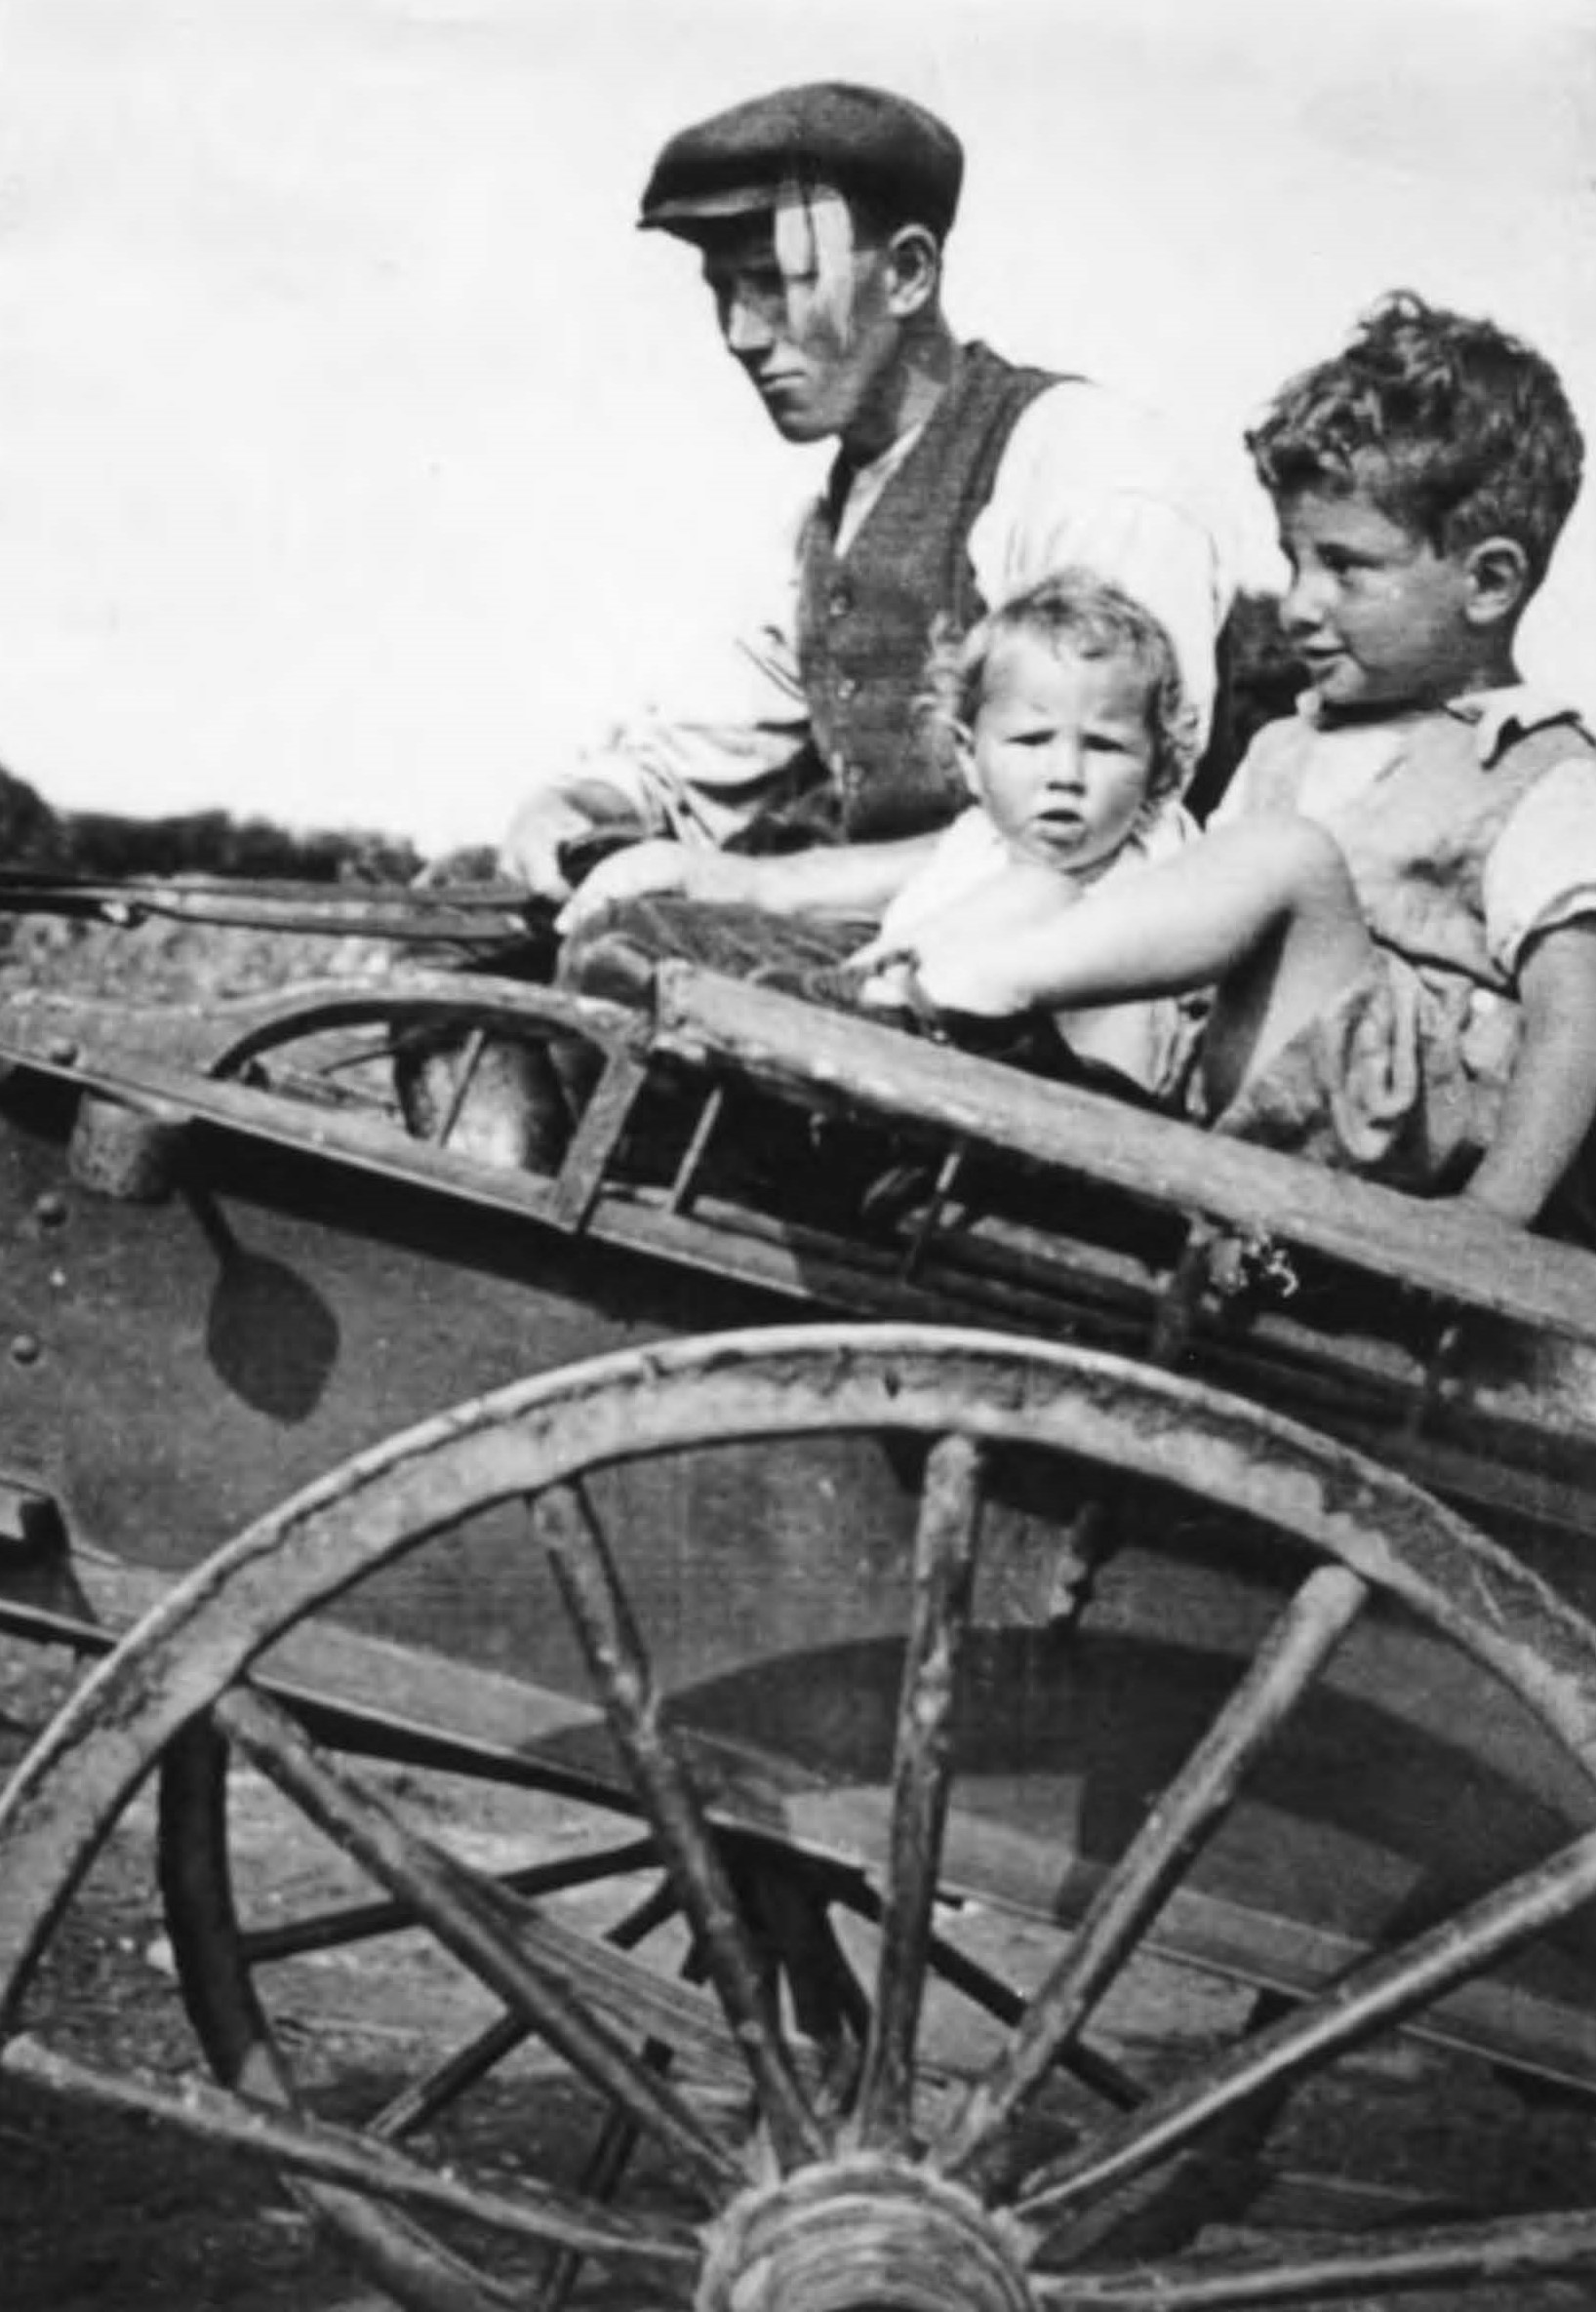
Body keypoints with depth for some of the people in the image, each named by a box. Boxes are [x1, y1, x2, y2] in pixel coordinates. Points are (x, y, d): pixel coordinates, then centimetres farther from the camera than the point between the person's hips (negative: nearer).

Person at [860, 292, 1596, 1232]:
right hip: (1228, 1120, 7)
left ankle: (982, 979, -23)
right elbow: (1207, 925, 21)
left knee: (1289, 855, -26)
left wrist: (1492, 1213, -23)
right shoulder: (1287, 749, 24)